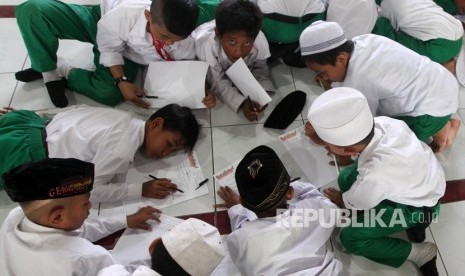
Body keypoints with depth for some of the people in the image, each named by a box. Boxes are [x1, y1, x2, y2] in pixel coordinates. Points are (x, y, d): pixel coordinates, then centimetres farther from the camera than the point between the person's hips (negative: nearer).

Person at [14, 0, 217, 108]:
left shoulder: (185, 43, -31)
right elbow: (110, 49, -20)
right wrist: (122, 81, -31)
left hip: (128, 55, 2)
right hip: (100, 24, -2)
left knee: (110, 95, -30)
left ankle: (63, 71, -1)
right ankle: (48, 71, -4)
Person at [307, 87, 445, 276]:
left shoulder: (375, 174, -43)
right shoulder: (380, 123, -29)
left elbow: (351, 205, -17)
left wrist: (339, 199, 3)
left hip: (418, 206, -7)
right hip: (424, 179, 7)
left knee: (351, 238, -10)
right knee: (347, 179, 3)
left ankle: (420, 253, 5)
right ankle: (409, 219, 8)